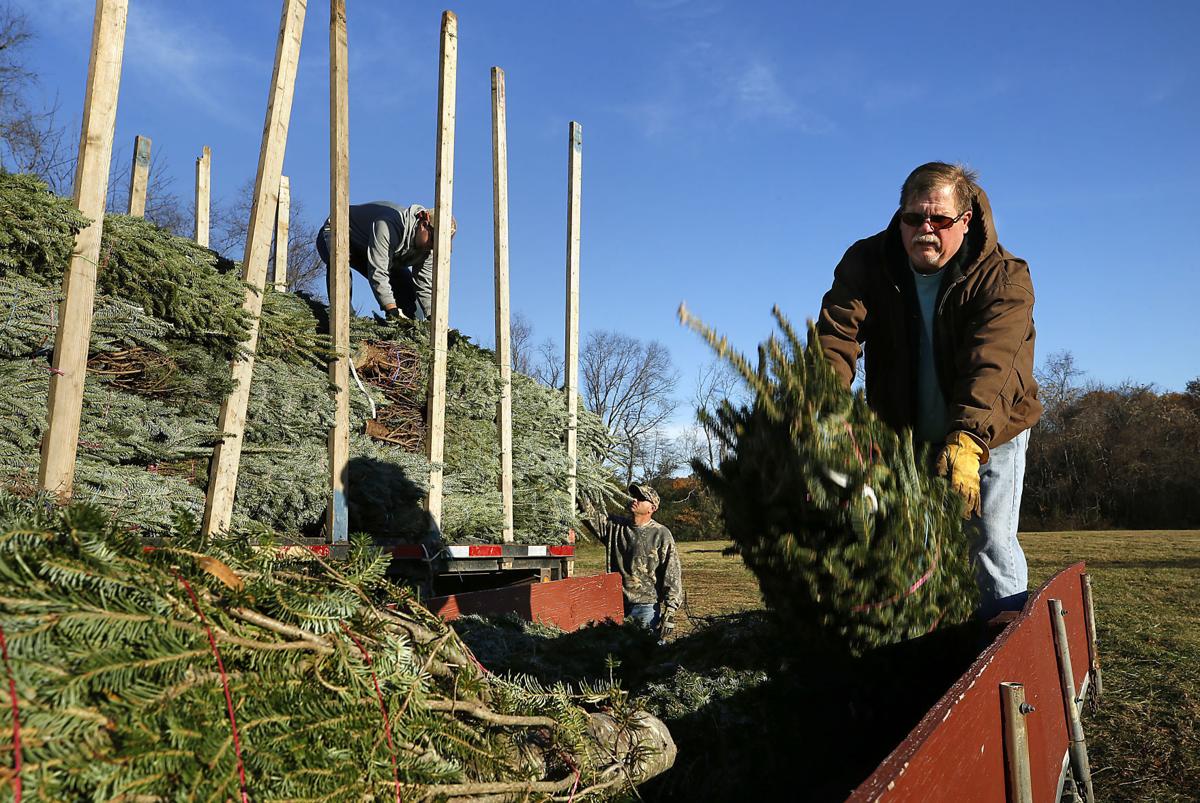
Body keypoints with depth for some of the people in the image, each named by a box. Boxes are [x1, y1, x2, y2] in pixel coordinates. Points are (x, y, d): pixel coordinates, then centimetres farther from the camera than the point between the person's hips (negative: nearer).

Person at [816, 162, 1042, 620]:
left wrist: (966, 443, -52)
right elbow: (835, 338, -29)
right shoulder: (866, 264, -13)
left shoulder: (1004, 277, -19)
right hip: (906, 435, 3)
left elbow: (989, 363, -36)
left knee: (991, 546, -7)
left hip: (991, 431, -2)